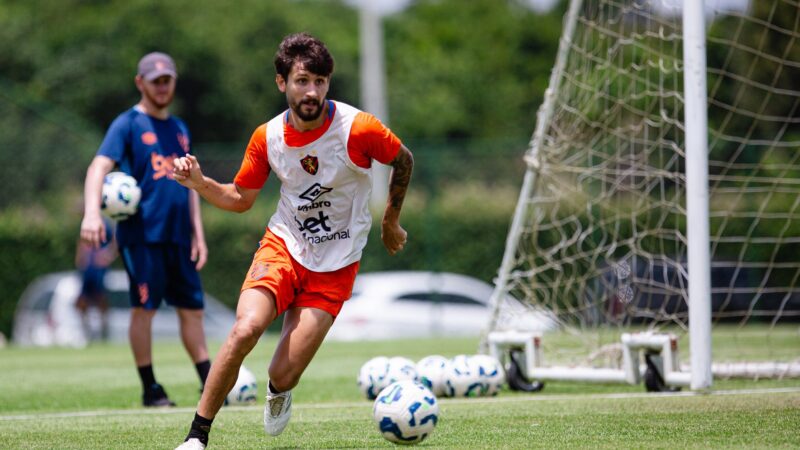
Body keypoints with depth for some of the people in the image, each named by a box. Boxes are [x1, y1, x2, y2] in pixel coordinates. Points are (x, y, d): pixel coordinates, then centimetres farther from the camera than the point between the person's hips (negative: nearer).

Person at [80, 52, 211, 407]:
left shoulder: (179, 129, 18)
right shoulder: (128, 124, -2)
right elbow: (100, 166, -14)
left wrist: (198, 233, 15)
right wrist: (92, 213, -30)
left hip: (178, 236, 6)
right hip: (141, 235, -6)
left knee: (192, 309, 6)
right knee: (144, 308, -4)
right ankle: (150, 389, 3)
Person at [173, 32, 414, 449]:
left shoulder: (357, 128, -16)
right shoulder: (267, 138, -7)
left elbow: (403, 161, 4)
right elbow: (240, 199, 8)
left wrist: (390, 223, 14)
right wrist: (199, 183, -11)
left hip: (335, 266, -2)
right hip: (283, 245, 2)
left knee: (282, 377, -9)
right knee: (245, 330, -28)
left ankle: (278, 392, 33)